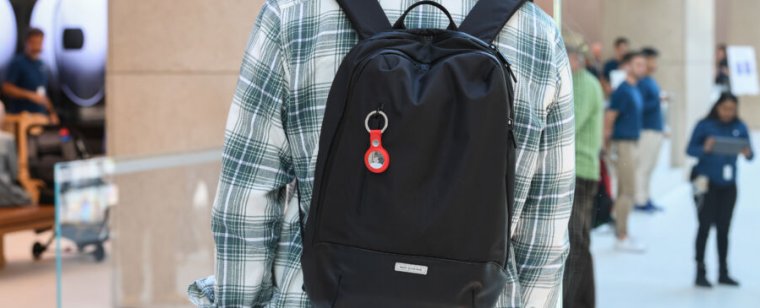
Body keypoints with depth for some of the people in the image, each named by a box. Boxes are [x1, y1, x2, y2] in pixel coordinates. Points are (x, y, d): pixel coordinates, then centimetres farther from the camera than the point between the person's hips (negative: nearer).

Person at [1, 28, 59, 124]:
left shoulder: (41, 65, 17)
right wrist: (30, 95, -20)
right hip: (20, 114, -7)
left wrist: (51, 112, 18)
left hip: (40, 115, 7)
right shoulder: (17, 63, -5)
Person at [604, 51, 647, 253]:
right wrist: (609, 144, -12)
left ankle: (620, 233, 18)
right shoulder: (623, 91, -14)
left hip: (632, 144, 9)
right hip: (623, 144, -9)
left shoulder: (635, 90, 14)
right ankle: (622, 238, -3)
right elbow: (609, 118, -15)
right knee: (628, 192, -7)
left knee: (624, 192, 12)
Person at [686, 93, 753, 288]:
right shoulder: (705, 125, -8)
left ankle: (723, 273, 17)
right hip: (706, 182, -3)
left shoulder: (740, 127, 2)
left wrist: (748, 153, -21)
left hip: (728, 185, 3)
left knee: (723, 228, 9)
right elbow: (690, 150, -8)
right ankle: (700, 272, 0)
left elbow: (750, 153, 2)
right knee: (705, 226, -4)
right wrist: (705, 149, -28)